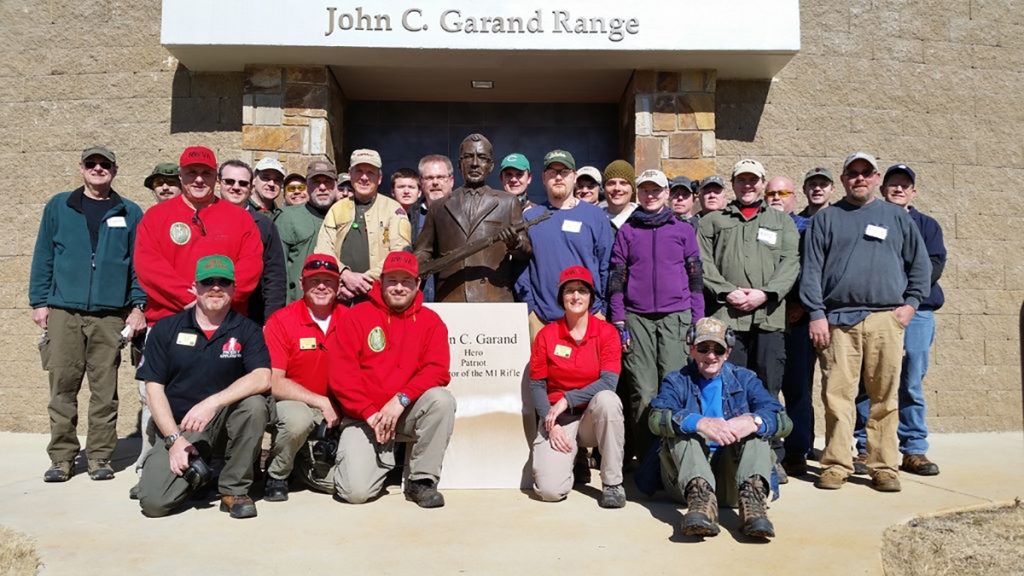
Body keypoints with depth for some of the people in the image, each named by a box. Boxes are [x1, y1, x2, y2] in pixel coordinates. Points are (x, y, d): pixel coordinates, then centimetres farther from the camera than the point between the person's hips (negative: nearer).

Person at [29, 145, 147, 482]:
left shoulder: (130, 213, 10)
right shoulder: (58, 207, 12)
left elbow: (139, 264, 7)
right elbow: (43, 257, 10)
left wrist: (137, 305, -1)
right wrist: (39, 301, 3)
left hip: (110, 316, -1)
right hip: (63, 312, 1)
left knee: (105, 389, 1)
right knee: (62, 387, 1)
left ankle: (100, 457, 10)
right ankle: (62, 457, 11)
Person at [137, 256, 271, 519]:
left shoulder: (247, 330, -2)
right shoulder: (167, 328, 2)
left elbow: (262, 378, -19)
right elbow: (154, 388, -1)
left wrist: (212, 402, -29)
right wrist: (175, 438, -11)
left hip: (223, 420, -1)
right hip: (177, 426, 1)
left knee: (254, 403, -33)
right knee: (153, 501, -19)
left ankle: (234, 489, -13)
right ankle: (196, 472, 17)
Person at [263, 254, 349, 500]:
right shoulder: (281, 321, -10)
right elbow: (274, 382, -14)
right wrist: (321, 402, -18)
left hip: (335, 412, 2)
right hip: (291, 402, -2)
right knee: (298, 418, -37)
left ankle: (303, 462, 18)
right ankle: (276, 474, -5)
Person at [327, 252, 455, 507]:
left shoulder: (430, 321, 2)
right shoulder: (357, 316, -1)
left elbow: (437, 370, -9)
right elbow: (341, 374, -7)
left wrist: (401, 400, -23)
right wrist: (370, 414, -14)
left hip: (408, 414, 1)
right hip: (363, 418, -1)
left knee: (442, 399, -30)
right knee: (356, 491, -18)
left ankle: (423, 480, -13)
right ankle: (385, 455, 18)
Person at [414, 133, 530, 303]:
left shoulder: (508, 204, 13)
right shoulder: (439, 206, 17)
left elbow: (526, 254, 11)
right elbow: (423, 251, 19)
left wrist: (516, 244, -12)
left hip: (495, 300, -1)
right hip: (448, 300, 1)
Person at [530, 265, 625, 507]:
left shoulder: (606, 332, -4)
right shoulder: (546, 335, -1)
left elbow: (608, 382, -15)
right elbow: (536, 385, -1)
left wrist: (567, 400, -19)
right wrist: (551, 424, -12)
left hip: (593, 415, 0)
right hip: (557, 418, 0)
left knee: (607, 399, -37)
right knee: (550, 490, -20)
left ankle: (612, 484, -20)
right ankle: (569, 456, 17)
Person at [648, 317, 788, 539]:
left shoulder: (744, 379, 10)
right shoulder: (677, 381, 6)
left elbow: (782, 420, -6)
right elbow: (657, 418, -17)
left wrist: (753, 421, -29)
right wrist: (699, 422, -35)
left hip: (731, 471, 1)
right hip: (686, 474, -1)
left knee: (757, 425, -17)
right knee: (681, 425, -23)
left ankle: (752, 495, -39)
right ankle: (700, 494, -45)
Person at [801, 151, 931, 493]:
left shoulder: (897, 217, 17)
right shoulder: (825, 219, 11)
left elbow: (920, 264, 18)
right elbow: (812, 269, 4)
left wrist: (911, 303, 6)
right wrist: (816, 314, -4)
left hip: (886, 320, 1)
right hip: (838, 320, -1)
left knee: (885, 398, 2)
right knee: (837, 395, -2)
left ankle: (884, 467, 11)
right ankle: (836, 465, 6)